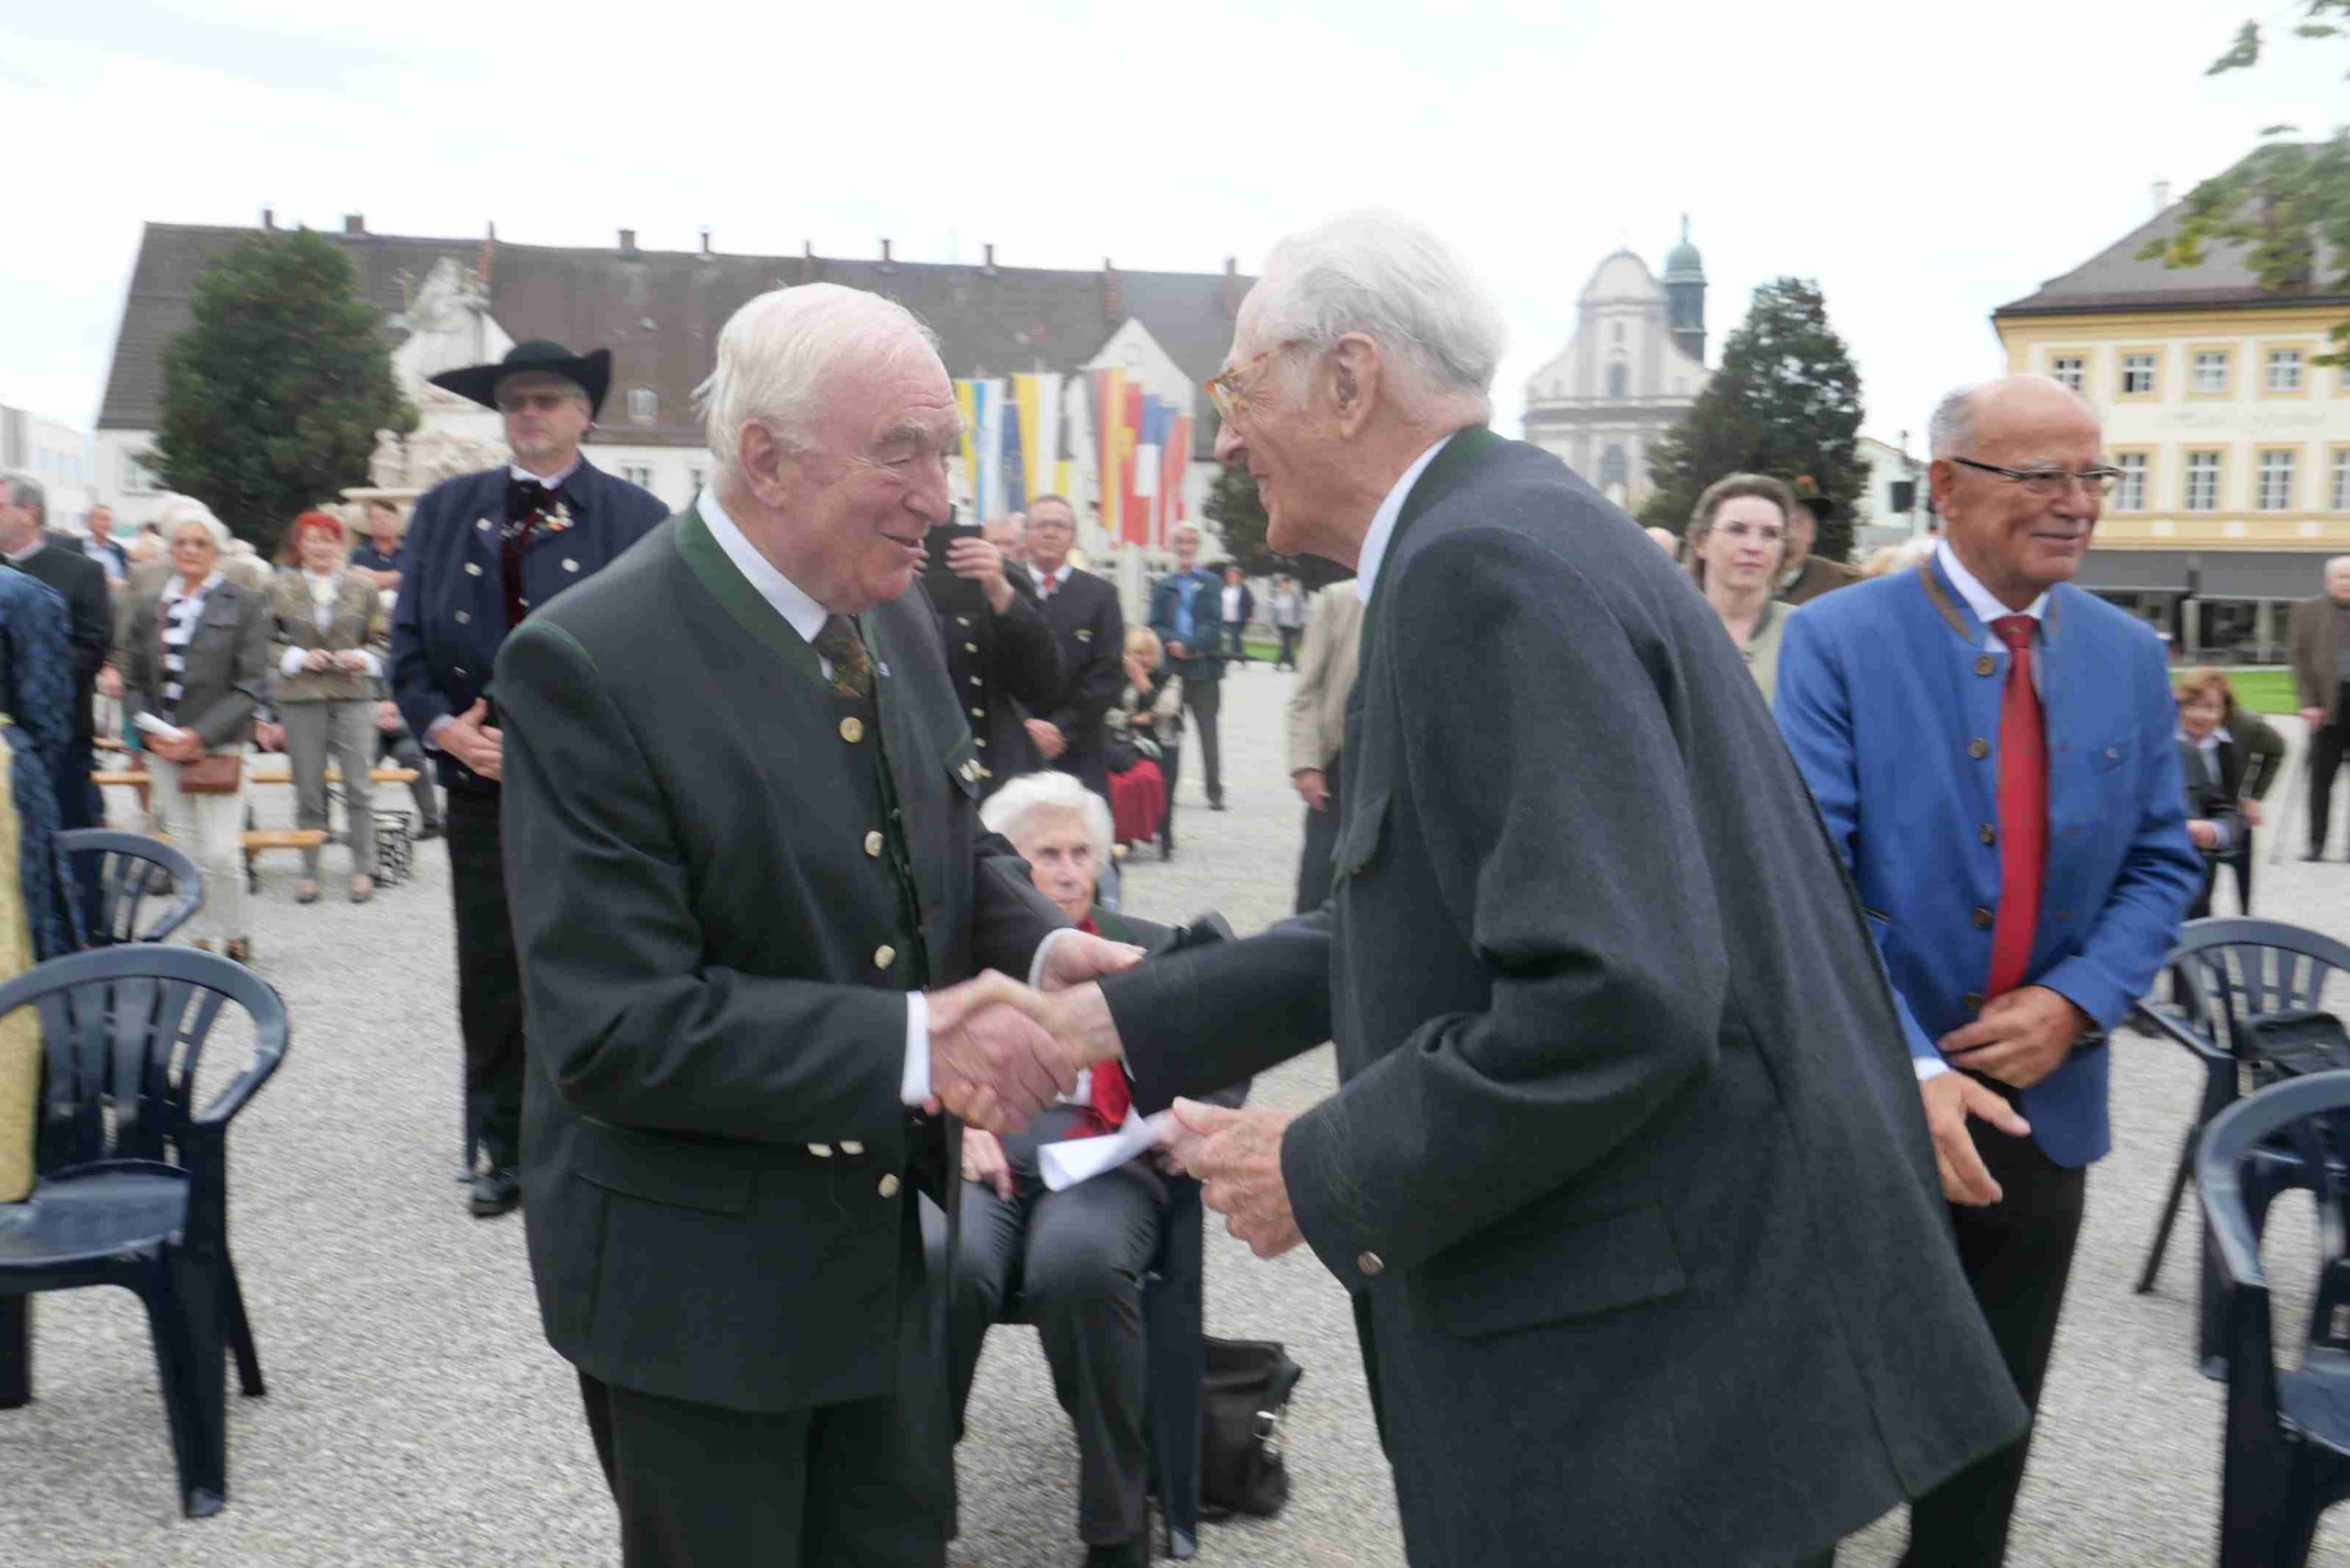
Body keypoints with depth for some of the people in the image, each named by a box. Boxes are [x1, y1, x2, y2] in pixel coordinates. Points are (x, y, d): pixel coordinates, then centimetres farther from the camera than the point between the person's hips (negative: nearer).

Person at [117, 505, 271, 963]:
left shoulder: (244, 604, -1)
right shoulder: (149, 610, 11)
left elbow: (251, 685, -6)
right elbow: (132, 681, 13)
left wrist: (201, 735, -14)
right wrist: (151, 731, -5)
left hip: (219, 746, -4)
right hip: (164, 750, 4)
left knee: (221, 852, -10)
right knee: (186, 852, 8)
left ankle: (235, 938, 8)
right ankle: (202, 939, 17)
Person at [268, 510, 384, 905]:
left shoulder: (362, 586, 7)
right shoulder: (281, 588, 6)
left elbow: (381, 640, 12)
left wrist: (363, 658, -7)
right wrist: (299, 657, -8)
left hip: (353, 696, 0)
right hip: (300, 698, 0)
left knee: (359, 786, -3)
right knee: (308, 790, 5)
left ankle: (363, 870, 7)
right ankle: (309, 872, 13)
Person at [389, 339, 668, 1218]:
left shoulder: (635, 518, 0)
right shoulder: (445, 511, 11)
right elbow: (408, 638, 9)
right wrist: (441, 726, -8)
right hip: (481, 782, 3)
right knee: (490, 978, 8)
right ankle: (505, 1152, 21)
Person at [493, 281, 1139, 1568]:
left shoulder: (893, 619, 0)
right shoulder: (588, 664, -23)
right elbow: (615, 1031, -26)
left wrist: (1041, 945, -9)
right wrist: (908, 1043, -30)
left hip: (888, 1241, 7)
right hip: (696, 1275, -6)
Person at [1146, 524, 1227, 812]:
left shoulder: (1210, 583, 3)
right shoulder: (1163, 586, 12)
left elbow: (1214, 625, -5)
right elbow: (1155, 626, 6)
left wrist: (1188, 645, -17)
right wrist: (1172, 644, -13)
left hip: (1204, 668, -2)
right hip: (1171, 669, 2)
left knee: (1208, 732, 0)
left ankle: (1215, 793, 3)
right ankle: (1166, 793, 12)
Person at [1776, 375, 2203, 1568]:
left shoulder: (2129, 657, 5)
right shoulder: (1837, 642, -11)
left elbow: (2161, 863, 6)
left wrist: (2076, 1003, -12)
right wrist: (1905, 1068, -27)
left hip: (2043, 1103, 5)